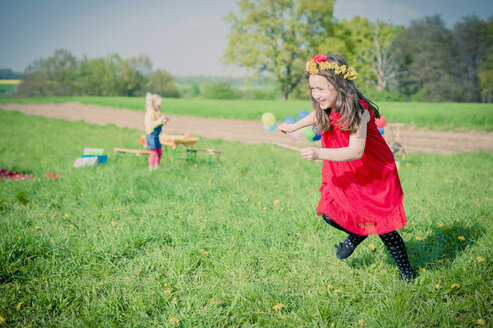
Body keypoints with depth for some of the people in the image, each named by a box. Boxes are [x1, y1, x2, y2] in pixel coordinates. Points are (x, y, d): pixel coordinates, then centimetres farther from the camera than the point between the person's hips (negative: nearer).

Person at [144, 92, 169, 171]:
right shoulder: (149, 113, -17)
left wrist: (164, 121, 1)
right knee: (153, 153, -8)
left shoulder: (157, 113, 10)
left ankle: (156, 168, 22)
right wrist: (160, 120, -28)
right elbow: (150, 125, -27)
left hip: (156, 136, 9)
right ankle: (150, 169, 0)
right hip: (151, 135, -9)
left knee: (159, 152, 12)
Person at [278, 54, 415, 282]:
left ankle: (405, 271, 26)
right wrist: (293, 127, 26)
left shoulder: (357, 111, -30)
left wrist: (319, 154, -44)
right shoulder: (327, 109, -8)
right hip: (344, 177, 6)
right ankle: (356, 235, 29)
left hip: (374, 175, -6)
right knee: (328, 214, -5)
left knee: (383, 228, 1)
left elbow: (356, 152, -36)